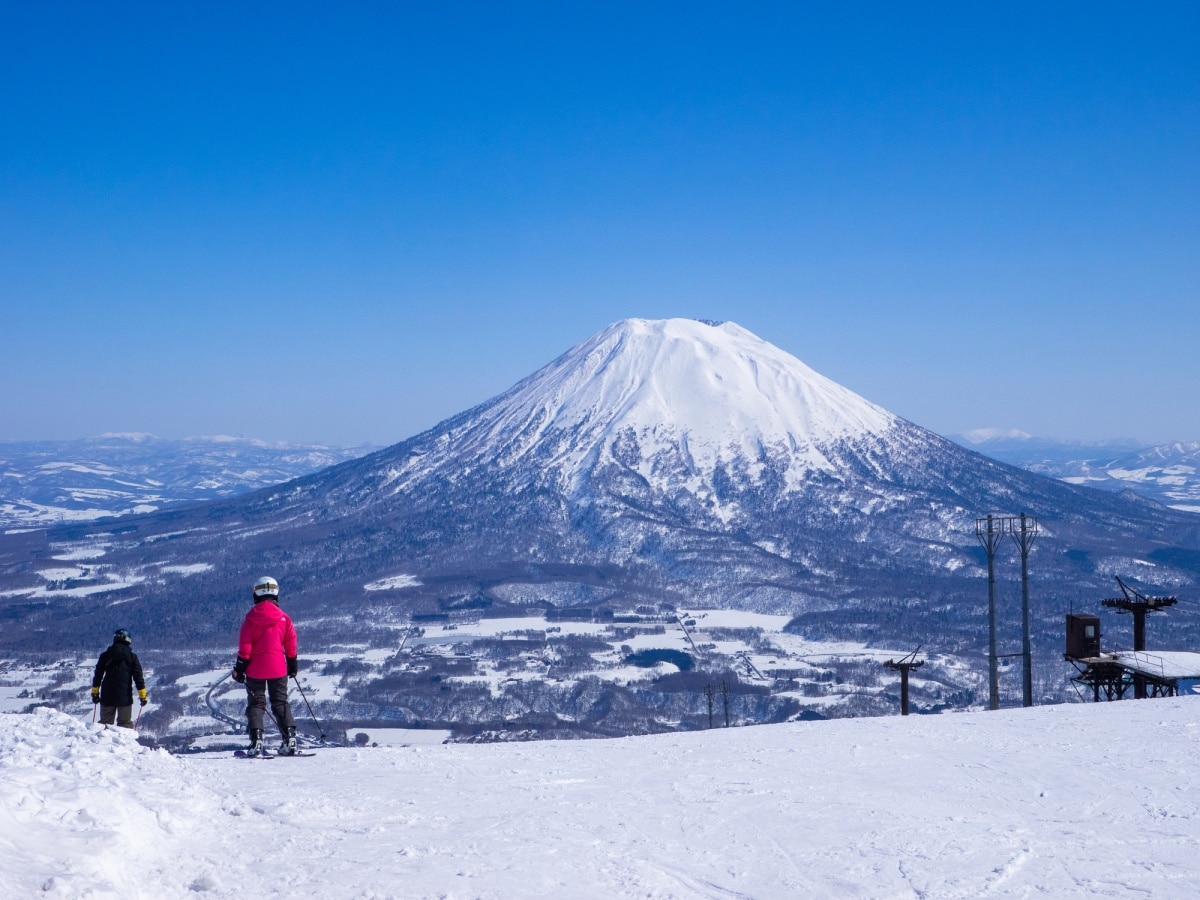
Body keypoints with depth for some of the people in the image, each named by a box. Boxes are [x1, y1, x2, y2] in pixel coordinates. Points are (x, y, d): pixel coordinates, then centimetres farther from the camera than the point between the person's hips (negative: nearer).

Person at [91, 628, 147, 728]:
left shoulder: (105, 655, 5)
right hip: (125, 696, -2)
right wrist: (142, 695, 2)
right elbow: (138, 676, -1)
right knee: (125, 723, 4)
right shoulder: (132, 657, 0)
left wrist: (95, 692, 14)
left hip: (107, 696, 2)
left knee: (105, 722, 11)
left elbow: (97, 675, 7)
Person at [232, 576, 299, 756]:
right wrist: (292, 664, 17)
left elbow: (244, 645, -7)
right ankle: (290, 737, -2)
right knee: (280, 702, 11)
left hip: (255, 669, -2)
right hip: (278, 668, 2)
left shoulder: (251, 616, -7)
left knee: (255, 704, 5)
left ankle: (256, 741, -7)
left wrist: (240, 667, -2)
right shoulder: (284, 617, 0)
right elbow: (291, 644, 5)